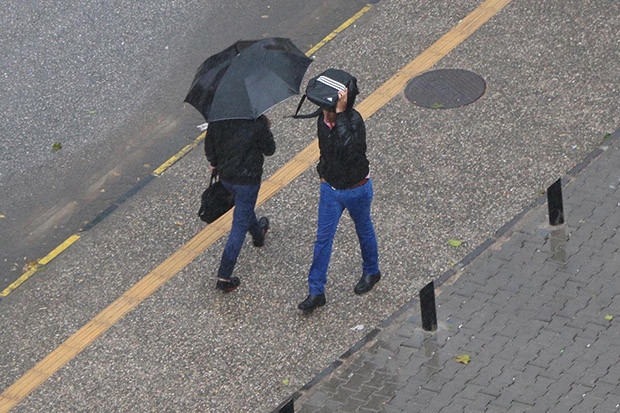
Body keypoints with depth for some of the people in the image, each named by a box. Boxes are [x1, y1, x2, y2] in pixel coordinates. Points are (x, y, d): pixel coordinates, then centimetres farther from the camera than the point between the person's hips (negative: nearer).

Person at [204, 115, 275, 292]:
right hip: (248, 178, -5)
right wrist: (266, 129, 4)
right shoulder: (257, 122, -26)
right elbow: (269, 150, -12)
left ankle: (258, 233, 65)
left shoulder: (217, 117, -12)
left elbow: (209, 146, 1)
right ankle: (224, 277, 4)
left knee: (245, 206, 35)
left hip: (225, 175, 5)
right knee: (239, 226, 4)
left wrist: (214, 163, 21)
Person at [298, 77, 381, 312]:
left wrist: (340, 114, -50)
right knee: (323, 239, 6)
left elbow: (349, 147, -51)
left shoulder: (354, 120, -29)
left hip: (356, 190, -5)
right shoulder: (323, 118, -10)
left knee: (364, 231, 19)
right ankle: (316, 292, 13)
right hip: (330, 187, 5)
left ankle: (371, 272, 44)